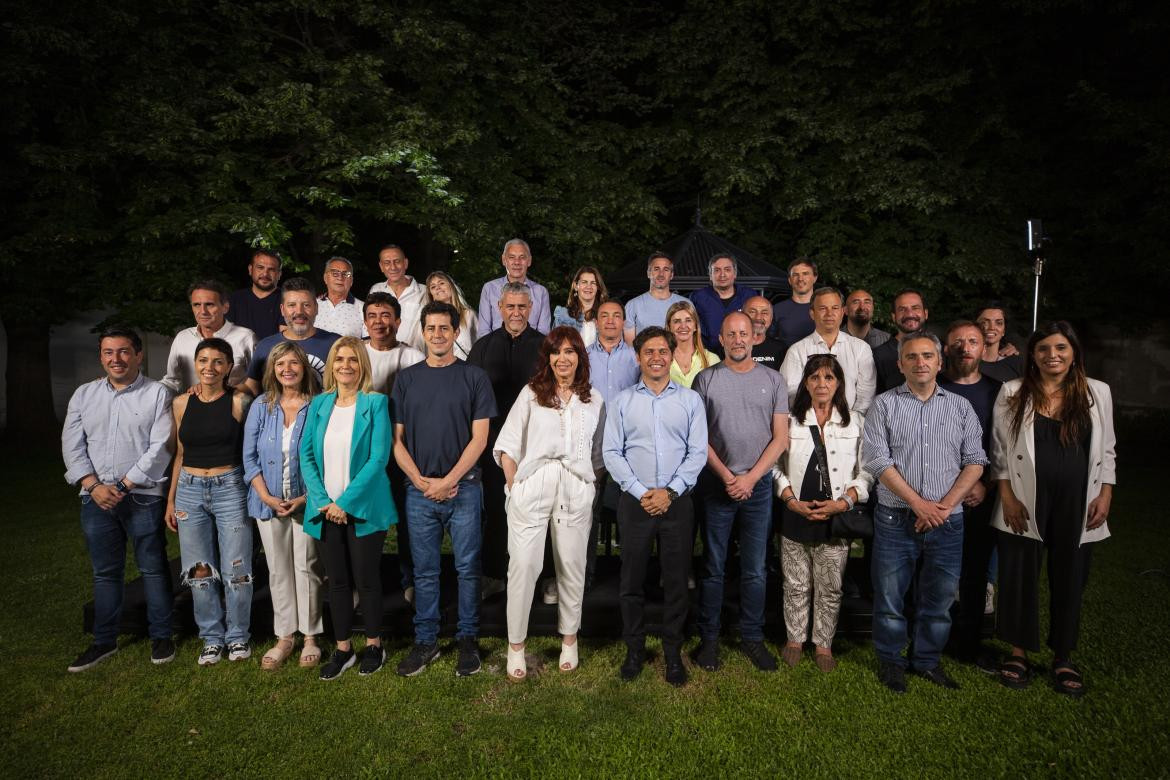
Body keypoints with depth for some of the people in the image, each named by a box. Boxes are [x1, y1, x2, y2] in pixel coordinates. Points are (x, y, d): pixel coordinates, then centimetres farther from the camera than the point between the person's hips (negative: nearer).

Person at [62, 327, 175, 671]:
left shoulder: (157, 394, -3)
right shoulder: (84, 394, 10)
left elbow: (159, 448, -10)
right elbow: (72, 446, 5)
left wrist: (124, 485, -12)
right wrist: (94, 485, -8)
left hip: (143, 496, -4)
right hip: (95, 498, 4)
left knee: (153, 568, 4)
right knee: (105, 572, 13)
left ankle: (161, 636, 17)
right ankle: (104, 641, 26)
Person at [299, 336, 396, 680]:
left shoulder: (375, 403, -6)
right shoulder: (319, 404, 7)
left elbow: (378, 457, -13)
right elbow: (306, 454, 4)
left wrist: (345, 502, -17)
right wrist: (322, 502, -9)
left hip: (362, 508, -4)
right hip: (326, 510, 4)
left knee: (366, 579, 7)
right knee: (337, 581, 13)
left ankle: (374, 646, 26)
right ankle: (342, 648, 28)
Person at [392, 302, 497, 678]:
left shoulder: (474, 376, 0)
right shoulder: (407, 378, 8)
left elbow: (479, 438, -4)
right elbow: (397, 439, 6)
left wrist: (448, 480, -11)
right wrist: (420, 480, -6)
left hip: (463, 488, -2)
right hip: (419, 490, 2)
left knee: (467, 568, 6)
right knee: (425, 571, 10)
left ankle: (467, 639, 20)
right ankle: (426, 640, 24)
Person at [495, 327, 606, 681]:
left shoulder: (594, 400, 12)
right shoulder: (531, 393, 6)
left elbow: (598, 453, 16)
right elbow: (506, 445, 3)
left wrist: (591, 486, 6)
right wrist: (515, 487, -2)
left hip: (576, 490, 2)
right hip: (532, 486, -1)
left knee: (572, 566, 8)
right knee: (523, 565, -1)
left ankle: (569, 638, 26)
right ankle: (515, 645, 13)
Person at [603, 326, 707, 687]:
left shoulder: (690, 400, 5)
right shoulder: (622, 401, 5)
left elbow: (698, 452, 0)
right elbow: (611, 452, 0)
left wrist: (671, 491, -10)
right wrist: (640, 492, -10)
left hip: (677, 502, 0)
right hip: (635, 502, 0)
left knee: (676, 581, 7)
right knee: (632, 580, 8)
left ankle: (673, 652, 22)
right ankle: (634, 649, 24)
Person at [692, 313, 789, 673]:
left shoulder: (773, 380, 5)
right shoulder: (706, 379, 1)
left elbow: (780, 437, 1)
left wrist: (751, 477, -8)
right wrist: (726, 476, -9)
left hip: (759, 484, 1)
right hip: (716, 484, -1)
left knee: (755, 569, 8)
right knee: (713, 567, 7)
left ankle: (752, 637, 23)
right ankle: (709, 637, 20)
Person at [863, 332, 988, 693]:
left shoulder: (960, 406, 9)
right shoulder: (884, 405, 1)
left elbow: (974, 462, 4)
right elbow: (879, 462, -7)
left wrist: (945, 505, -9)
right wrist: (920, 504, -13)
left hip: (947, 521, 2)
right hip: (896, 519, -2)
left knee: (939, 599, 12)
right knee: (889, 597, 5)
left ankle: (927, 660, 30)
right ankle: (890, 660, 23)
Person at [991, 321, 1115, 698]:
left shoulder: (1098, 392, 5)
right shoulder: (1012, 393, -1)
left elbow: (1106, 451, 10)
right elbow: (1000, 450, 1)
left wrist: (1105, 496, 1)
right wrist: (1007, 497, -6)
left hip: (1076, 506, 2)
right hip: (1025, 504, -1)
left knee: (1069, 579, 11)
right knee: (1019, 577, 6)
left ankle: (1063, 657, 27)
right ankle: (1019, 651, 23)